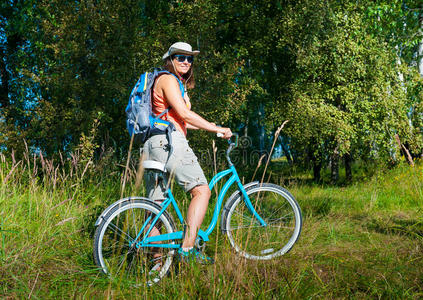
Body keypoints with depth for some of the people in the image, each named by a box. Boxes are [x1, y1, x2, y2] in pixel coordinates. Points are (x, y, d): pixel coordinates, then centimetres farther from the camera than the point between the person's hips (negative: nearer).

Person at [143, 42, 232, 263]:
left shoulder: (177, 83, 27)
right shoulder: (168, 79, -4)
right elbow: (184, 114, -13)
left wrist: (208, 126, 24)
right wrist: (216, 129, -9)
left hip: (152, 145, 10)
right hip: (169, 141, -10)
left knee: (156, 203, 7)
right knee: (201, 190, -13)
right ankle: (187, 248, -21)